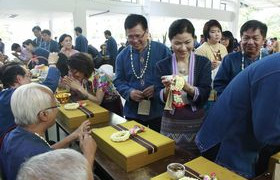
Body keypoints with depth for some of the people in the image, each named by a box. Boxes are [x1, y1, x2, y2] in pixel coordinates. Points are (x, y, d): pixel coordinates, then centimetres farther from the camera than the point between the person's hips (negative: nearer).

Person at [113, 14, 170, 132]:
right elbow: (118, 81, 4)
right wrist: (129, 92, -15)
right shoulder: (122, 56, 3)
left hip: (158, 110, -1)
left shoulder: (162, 50, -4)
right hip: (133, 112, 2)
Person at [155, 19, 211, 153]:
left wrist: (188, 88, -29)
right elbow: (160, 97, -5)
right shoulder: (162, 65, -2)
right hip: (170, 124, 0)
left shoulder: (204, 63, -4)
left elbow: (204, 96, -10)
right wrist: (167, 89, -26)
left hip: (197, 123, 0)